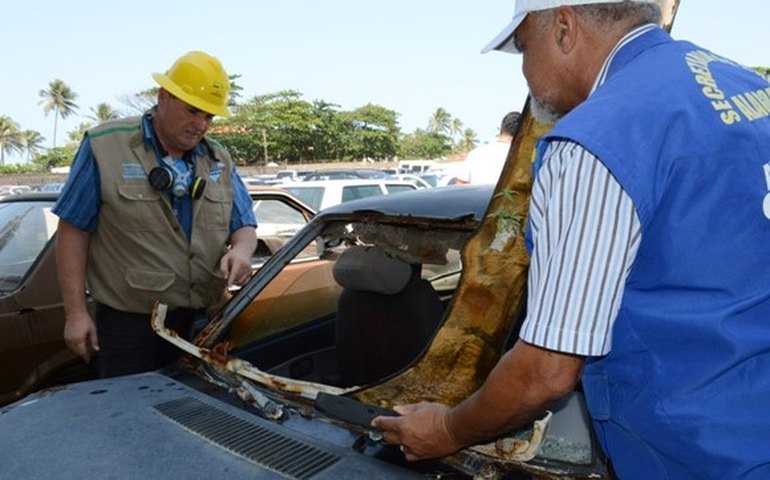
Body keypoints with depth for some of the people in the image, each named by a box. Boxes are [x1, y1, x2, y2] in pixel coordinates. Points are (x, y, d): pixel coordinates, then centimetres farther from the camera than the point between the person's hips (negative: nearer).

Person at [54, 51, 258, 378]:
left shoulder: (219, 161, 7)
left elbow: (245, 227, 10)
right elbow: (73, 230, -4)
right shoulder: (106, 146, -6)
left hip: (201, 322, 4)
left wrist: (241, 250, -15)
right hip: (128, 324, -4)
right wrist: (76, 313, -7)